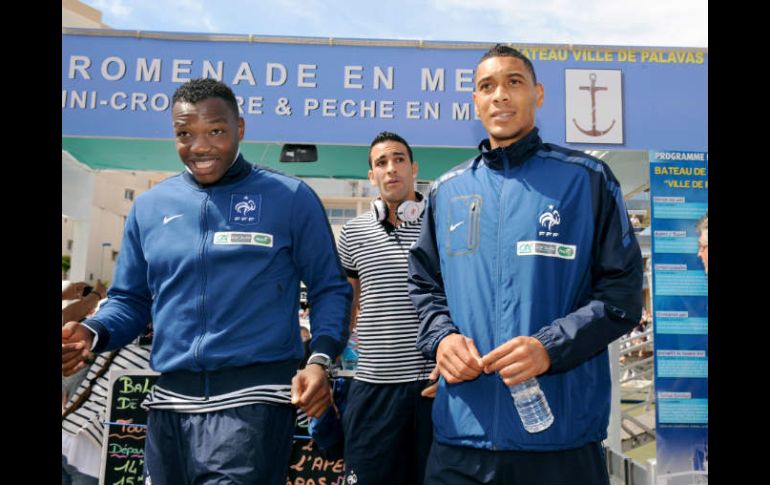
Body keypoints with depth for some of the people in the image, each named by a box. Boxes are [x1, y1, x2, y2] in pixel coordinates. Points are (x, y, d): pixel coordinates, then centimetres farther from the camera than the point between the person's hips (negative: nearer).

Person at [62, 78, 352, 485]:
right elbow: (130, 299, 15)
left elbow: (329, 288, 0)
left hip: (255, 396, -4)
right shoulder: (149, 207, 9)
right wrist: (92, 333, -6)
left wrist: (320, 360, -15)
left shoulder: (292, 198, -2)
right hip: (170, 399, 5)